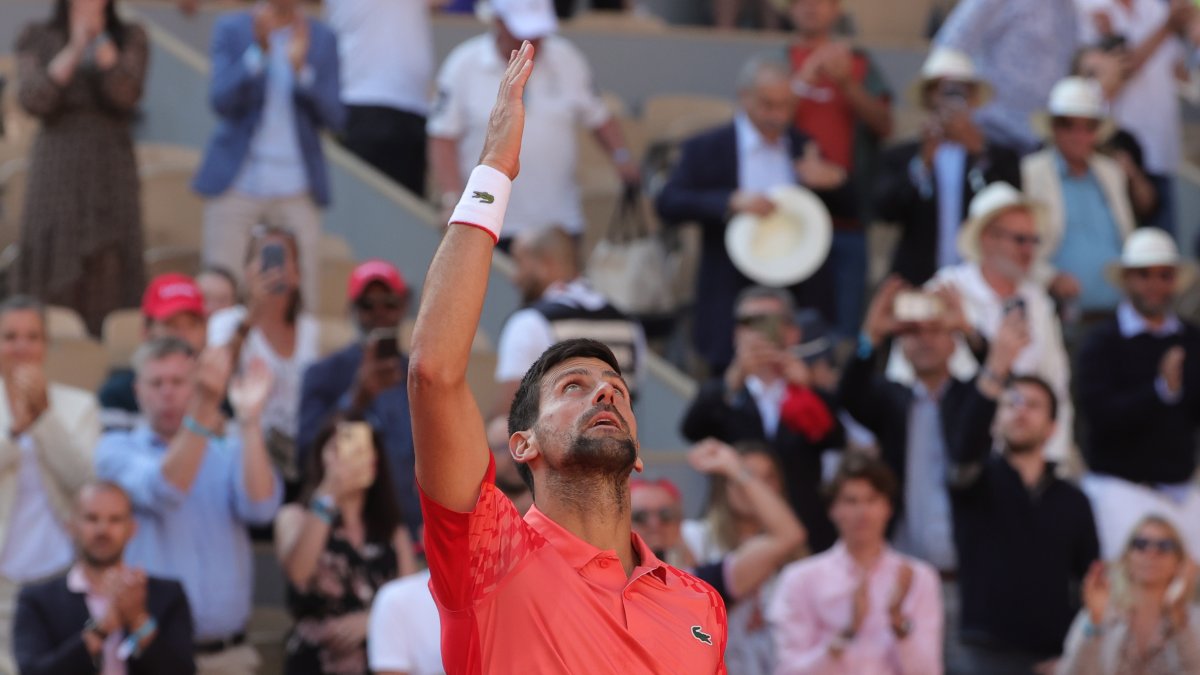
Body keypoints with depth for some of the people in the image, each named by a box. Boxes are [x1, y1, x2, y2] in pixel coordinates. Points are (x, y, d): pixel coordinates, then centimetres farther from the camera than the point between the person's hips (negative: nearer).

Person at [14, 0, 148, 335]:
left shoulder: (130, 38, 9)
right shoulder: (36, 39, 9)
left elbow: (126, 96, -6)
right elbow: (32, 100, -5)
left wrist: (101, 42, -16)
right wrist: (73, 51, -13)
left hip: (111, 173, 0)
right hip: (57, 172, 0)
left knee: (110, 276, -7)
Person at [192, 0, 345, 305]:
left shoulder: (322, 39, 8)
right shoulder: (231, 29, 4)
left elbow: (335, 118, 0)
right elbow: (221, 101, -8)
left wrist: (301, 69, -15)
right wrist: (259, 52, -20)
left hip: (296, 189, 1)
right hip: (237, 185, -1)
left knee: (301, 293, -4)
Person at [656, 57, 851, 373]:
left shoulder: (804, 148, 12)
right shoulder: (706, 148, 0)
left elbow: (847, 206, 14)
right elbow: (668, 204, -11)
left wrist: (831, 183, -10)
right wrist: (732, 202, -24)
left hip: (802, 299, 3)